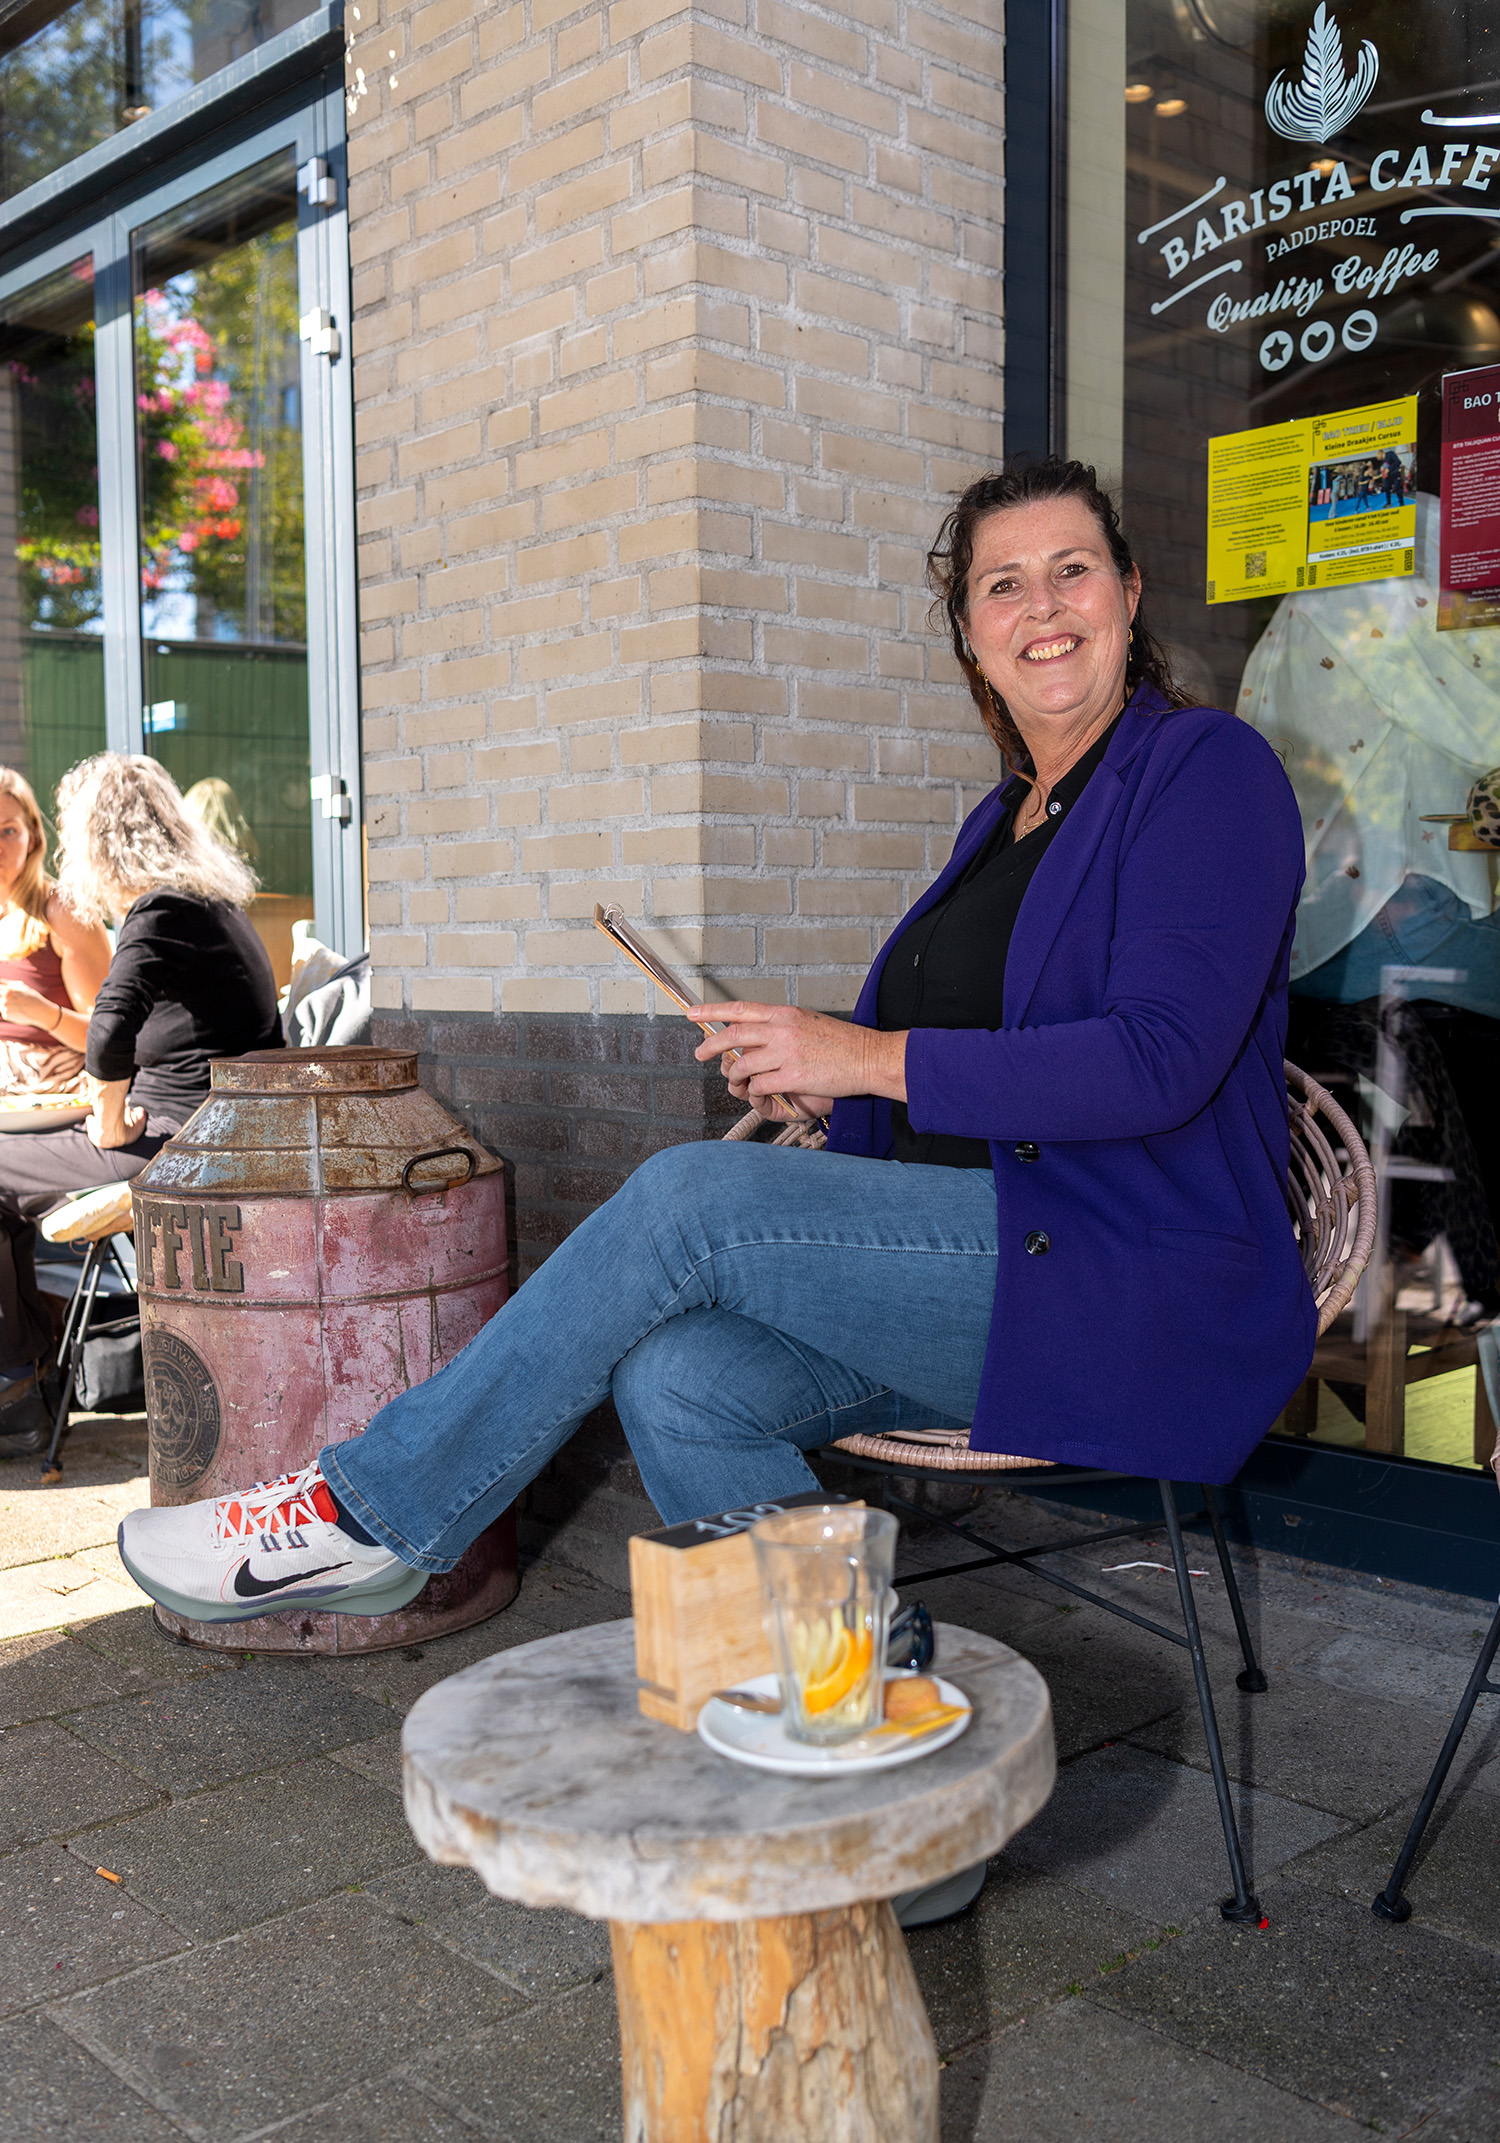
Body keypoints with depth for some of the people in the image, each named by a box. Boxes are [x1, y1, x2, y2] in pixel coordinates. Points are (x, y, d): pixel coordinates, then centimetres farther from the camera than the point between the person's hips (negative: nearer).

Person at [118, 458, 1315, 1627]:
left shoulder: (1209, 770, -5)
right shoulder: (1004, 819, 21)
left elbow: (1158, 1060, -18)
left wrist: (873, 1060, -18)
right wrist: (826, 1080, 0)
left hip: (1144, 1291, -7)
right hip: (984, 1267, 7)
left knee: (687, 1198, -21)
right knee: (677, 1382, -19)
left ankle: (368, 1511, -8)